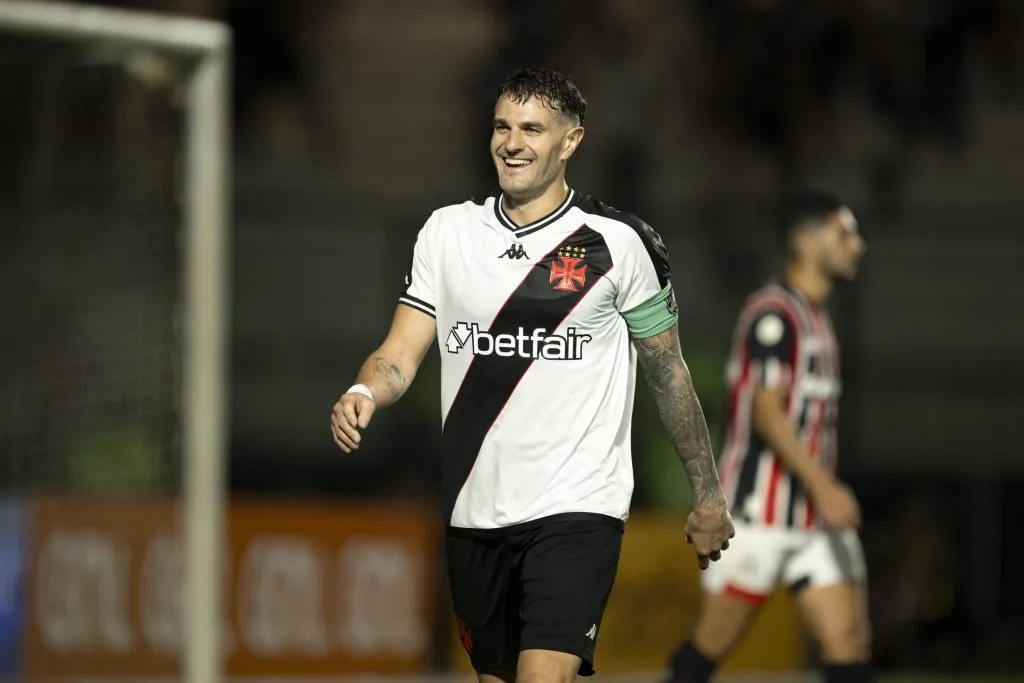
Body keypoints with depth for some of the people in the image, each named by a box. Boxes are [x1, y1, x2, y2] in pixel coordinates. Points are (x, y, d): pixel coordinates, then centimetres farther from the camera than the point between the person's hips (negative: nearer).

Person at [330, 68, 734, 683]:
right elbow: (402, 352, 3)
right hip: (476, 515, 5)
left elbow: (669, 373, 5)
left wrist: (709, 497, 9)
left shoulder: (617, 242, -4)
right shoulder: (448, 232, 7)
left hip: (575, 510, -5)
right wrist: (366, 393, -20)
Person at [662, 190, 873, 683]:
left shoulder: (817, 318, 16)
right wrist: (824, 488, -24)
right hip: (757, 513, -8)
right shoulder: (773, 313, -13)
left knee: (849, 642, -4)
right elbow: (767, 414, -20)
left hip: (815, 513, 8)